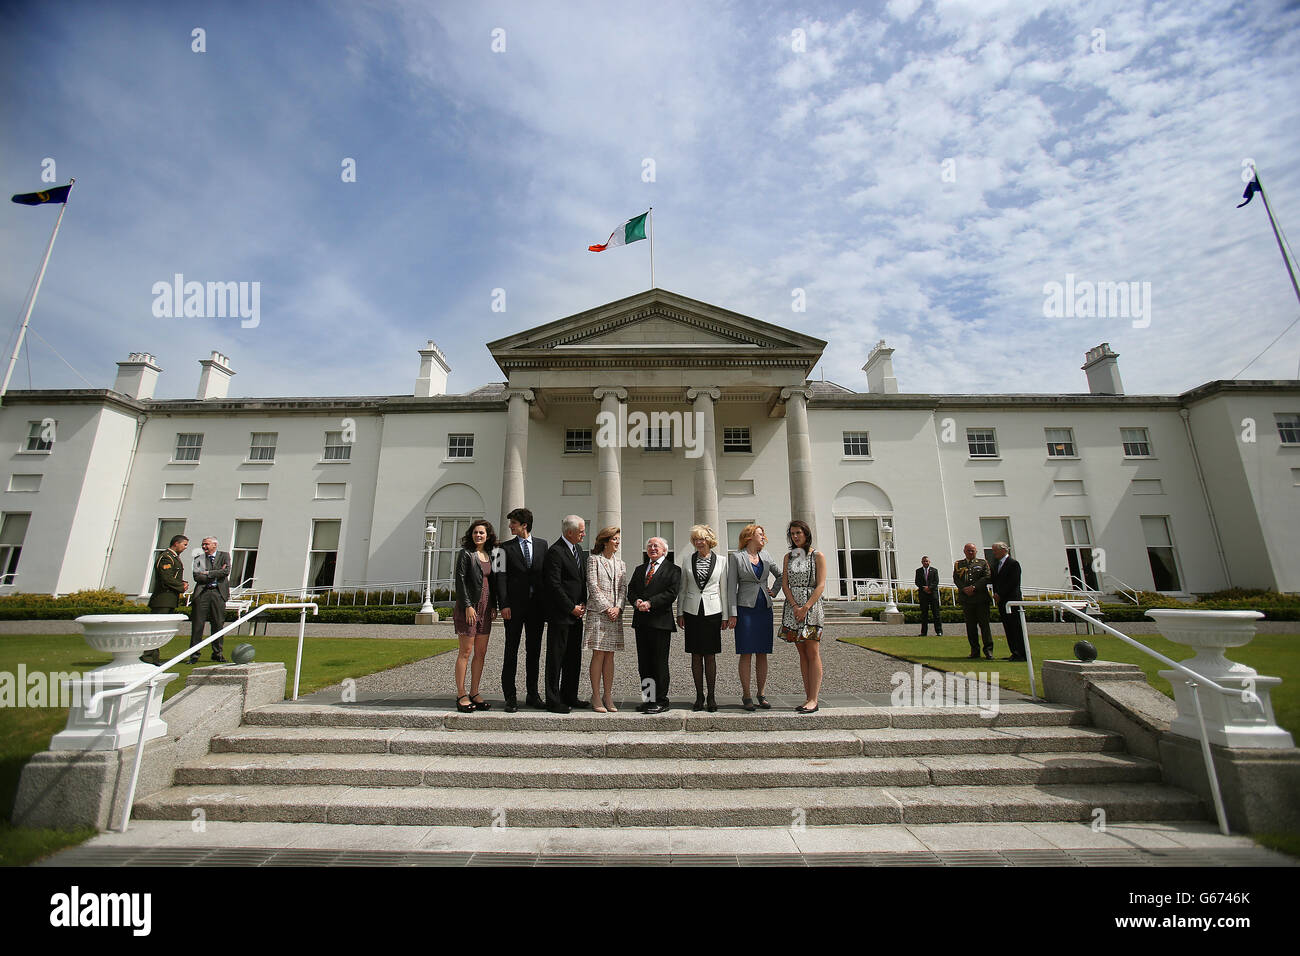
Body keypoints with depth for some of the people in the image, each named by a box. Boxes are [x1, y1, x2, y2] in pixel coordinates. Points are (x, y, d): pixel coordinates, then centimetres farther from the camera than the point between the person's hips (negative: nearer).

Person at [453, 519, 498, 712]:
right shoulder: (466, 554, -5)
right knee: (466, 652, -2)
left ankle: (474, 694, 17)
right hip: (468, 608, -6)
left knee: (481, 653, 8)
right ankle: (461, 695, 7)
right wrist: (468, 606, -16)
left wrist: (494, 605, 10)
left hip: (485, 609, 6)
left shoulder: (490, 555, 13)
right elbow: (460, 581, -10)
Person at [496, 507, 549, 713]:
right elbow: (501, 577, -2)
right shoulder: (506, 548, 4)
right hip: (515, 606, -2)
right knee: (511, 651, 3)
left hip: (537, 605, 2)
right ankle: (510, 697, 12)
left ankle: (532, 695, 20)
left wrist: (547, 602, 4)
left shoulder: (542, 544, 9)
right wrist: (504, 604, -11)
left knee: (534, 650, 9)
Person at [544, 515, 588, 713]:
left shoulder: (579, 549, 13)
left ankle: (569, 696, 26)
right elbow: (554, 586, -18)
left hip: (577, 614, 9)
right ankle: (553, 701, 11)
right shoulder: (555, 552, -14)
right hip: (560, 615, -8)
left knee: (574, 658, 14)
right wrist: (572, 608, -13)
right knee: (556, 658, 1)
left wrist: (583, 604, 5)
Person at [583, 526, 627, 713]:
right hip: (597, 612, -5)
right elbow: (593, 586, -7)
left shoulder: (620, 564, 16)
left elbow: (623, 588, 9)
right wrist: (606, 608, -11)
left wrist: (618, 607, -7)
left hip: (615, 614, 5)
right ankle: (596, 697, 6)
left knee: (610, 656, 7)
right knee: (598, 655, -3)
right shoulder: (594, 559, 0)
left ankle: (608, 696, 14)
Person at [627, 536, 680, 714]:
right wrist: (636, 602, -9)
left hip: (660, 621, -6)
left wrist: (650, 603, -17)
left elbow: (671, 593, -10)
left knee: (660, 663, -2)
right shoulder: (639, 569, 20)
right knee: (644, 663, 10)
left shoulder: (673, 570, 1)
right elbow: (631, 590, 13)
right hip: (641, 621, 6)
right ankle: (648, 699, 19)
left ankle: (661, 701, 7)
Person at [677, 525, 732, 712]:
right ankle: (699, 696, 16)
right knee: (696, 656, 5)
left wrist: (726, 616, 3)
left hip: (712, 612, -1)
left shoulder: (720, 561, 3)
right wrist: (679, 613, 5)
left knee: (710, 656, 3)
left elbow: (724, 589, 5)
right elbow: (682, 588, 9)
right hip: (692, 611, 1)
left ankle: (711, 697, 14)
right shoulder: (688, 561, 6)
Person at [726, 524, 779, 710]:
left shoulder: (765, 556, 12)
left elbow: (780, 575, 27)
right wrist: (733, 613, -10)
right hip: (746, 609, -4)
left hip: (765, 609, 4)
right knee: (746, 653, -2)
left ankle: (761, 694, 15)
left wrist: (774, 591, 13)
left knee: (762, 653, 6)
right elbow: (732, 586, -5)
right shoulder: (736, 557, -1)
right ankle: (746, 695, 7)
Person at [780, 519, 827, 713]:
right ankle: (808, 698, 10)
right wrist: (795, 606, -8)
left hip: (811, 606, -4)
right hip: (792, 606, 4)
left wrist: (806, 607, -16)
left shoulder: (818, 556, 1)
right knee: (802, 654, 6)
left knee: (813, 653, -6)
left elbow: (820, 586, -7)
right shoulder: (788, 557, 12)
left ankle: (814, 700, -4)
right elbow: (785, 584, 5)